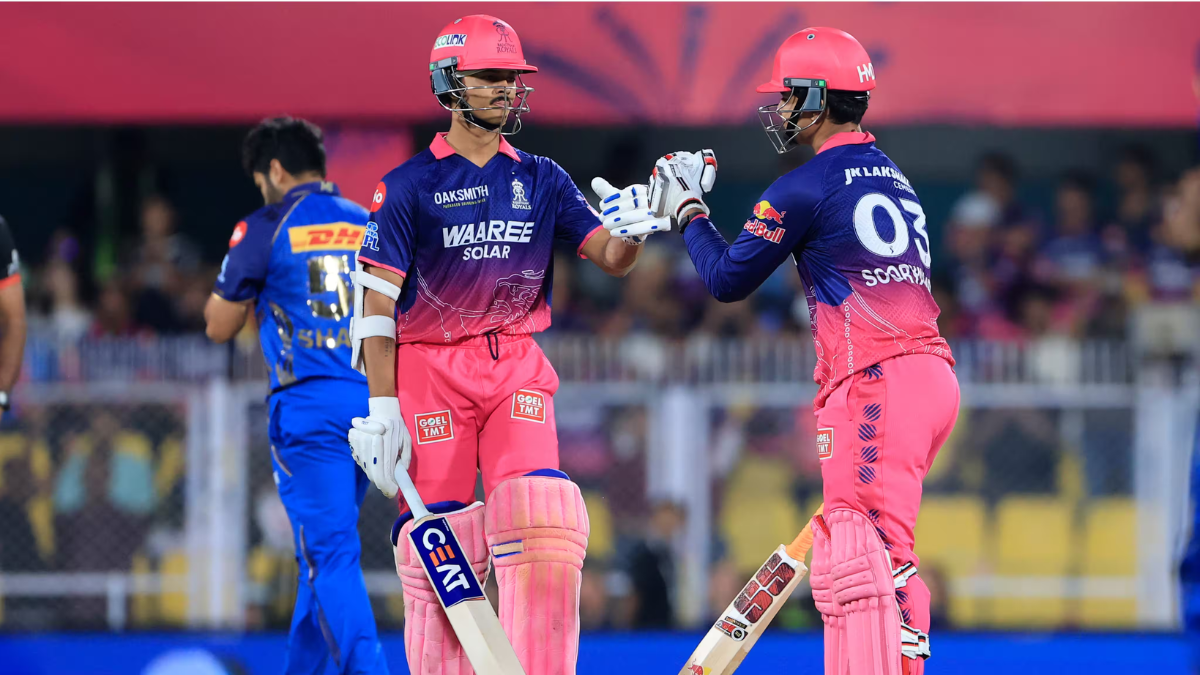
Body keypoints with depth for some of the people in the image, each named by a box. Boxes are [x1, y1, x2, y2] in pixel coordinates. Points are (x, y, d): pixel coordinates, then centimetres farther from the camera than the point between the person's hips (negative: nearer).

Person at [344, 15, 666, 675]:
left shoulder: (540, 180, 10)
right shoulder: (409, 187, -1)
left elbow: (610, 258, 3)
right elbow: (377, 303, -4)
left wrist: (633, 230, -21)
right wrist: (383, 408, -11)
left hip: (517, 370, 3)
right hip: (429, 370, -3)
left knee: (541, 524, -14)